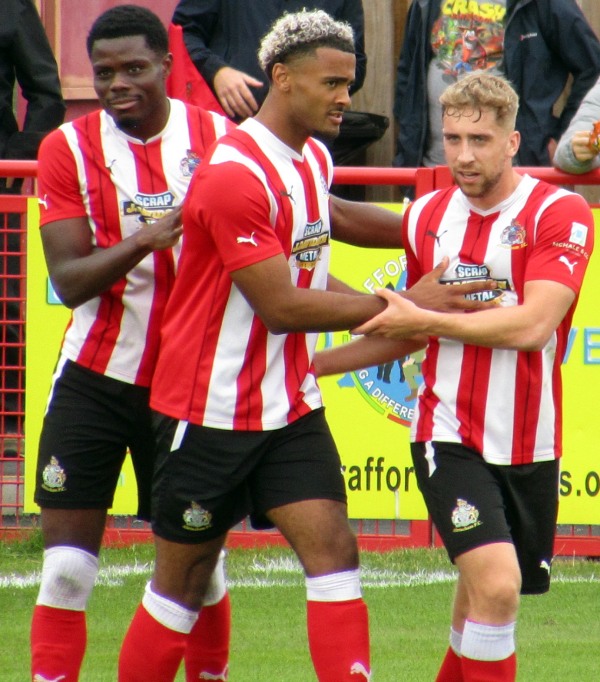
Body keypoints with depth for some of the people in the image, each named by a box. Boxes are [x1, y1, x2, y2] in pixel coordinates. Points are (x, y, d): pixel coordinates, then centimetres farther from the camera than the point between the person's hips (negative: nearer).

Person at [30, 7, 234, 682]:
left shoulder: (220, 139, -2)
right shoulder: (68, 148, -4)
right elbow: (68, 281, -12)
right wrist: (143, 241, -28)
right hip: (94, 377, -1)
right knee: (67, 566, -6)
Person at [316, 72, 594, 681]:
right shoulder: (427, 217, 6)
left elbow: (533, 325, -21)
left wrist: (425, 318, -19)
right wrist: (312, 365, 16)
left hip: (530, 442, -1)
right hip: (449, 434, 1)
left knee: (483, 596, 11)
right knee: (495, 582, -20)